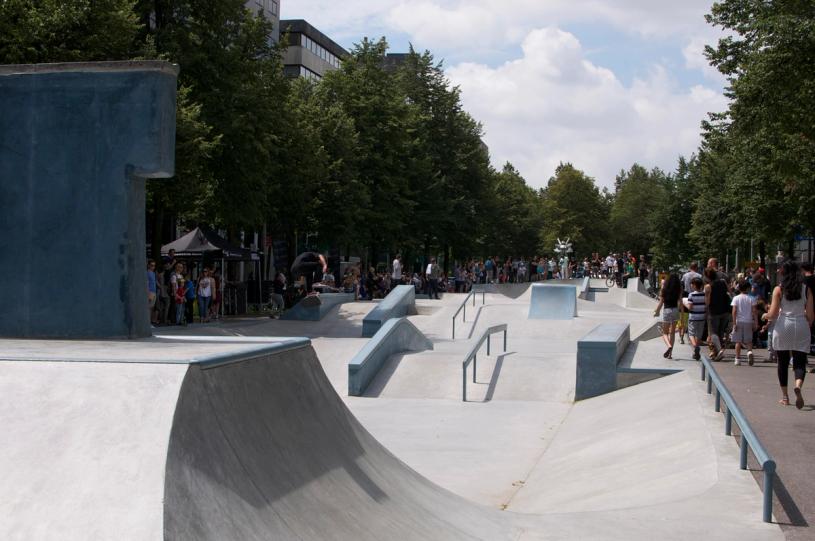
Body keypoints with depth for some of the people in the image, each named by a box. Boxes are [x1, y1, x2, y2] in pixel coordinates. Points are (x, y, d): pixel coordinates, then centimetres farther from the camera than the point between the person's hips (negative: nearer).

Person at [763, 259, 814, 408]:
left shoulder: (779, 289, -4)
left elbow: (773, 314, -8)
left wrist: (765, 315, 14)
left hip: (783, 326, -1)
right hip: (801, 326, 1)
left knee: (783, 363, 11)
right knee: (800, 362, 1)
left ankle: (785, 397, 16)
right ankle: (798, 385, -30)